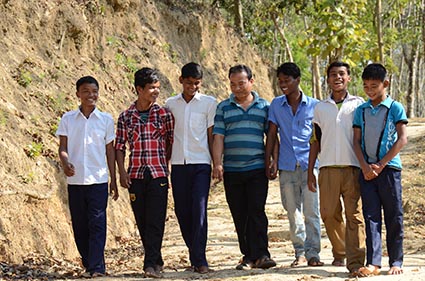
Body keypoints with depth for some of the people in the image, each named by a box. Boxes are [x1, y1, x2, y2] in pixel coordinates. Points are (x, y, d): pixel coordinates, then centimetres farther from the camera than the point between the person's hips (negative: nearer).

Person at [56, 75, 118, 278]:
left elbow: (110, 151, 9)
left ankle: (96, 266, -9)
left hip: (98, 179, -1)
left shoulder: (106, 119, 5)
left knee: (97, 223, -8)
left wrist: (113, 180, 9)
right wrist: (65, 162, -18)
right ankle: (88, 264, 16)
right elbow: (62, 147, 4)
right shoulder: (68, 119, 5)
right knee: (79, 225, 5)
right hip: (75, 180, 1)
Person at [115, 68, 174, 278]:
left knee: (155, 220, -8)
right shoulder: (125, 117, 5)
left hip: (158, 173, -2)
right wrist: (122, 171, -3)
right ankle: (156, 260, 19)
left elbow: (171, 143, 7)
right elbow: (120, 146, 6)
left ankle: (151, 264, -8)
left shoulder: (164, 114, 2)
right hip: (135, 174, 2)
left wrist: (164, 165, 2)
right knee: (142, 221, 6)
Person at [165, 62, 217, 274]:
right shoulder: (171, 104, 10)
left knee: (199, 210, -12)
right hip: (178, 163, 3)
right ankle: (194, 255, 17)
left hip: (201, 163, -3)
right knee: (182, 211, 4)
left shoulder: (209, 103, 3)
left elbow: (212, 135, 4)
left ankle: (199, 259, -10)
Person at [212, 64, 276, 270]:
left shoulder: (264, 106, 10)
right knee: (239, 215, 4)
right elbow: (218, 137, 4)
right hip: (231, 170, 2)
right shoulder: (223, 108, 10)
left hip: (257, 169, -2)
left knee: (256, 212, -11)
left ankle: (261, 254, -10)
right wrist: (217, 164, -6)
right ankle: (248, 255, 10)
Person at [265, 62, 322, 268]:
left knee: (311, 211, -7)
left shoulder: (314, 105, 4)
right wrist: (268, 162, 5)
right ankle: (300, 253, 13)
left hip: (309, 164, -2)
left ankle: (313, 253, -2)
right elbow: (272, 135, 10)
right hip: (287, 166, 2)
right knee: (293, 212, 5)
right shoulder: (276, 105, 9)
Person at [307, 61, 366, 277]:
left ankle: (355, 262, -9)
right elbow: (315, 141, 16)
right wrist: (310, 171, 10)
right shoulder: (320, 108, 14)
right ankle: (339, 253, 23)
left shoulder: (358, 104, 8)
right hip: (328, 168, 2)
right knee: (329, 214, 2)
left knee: (354, 215, -7)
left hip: (353, 168, -2)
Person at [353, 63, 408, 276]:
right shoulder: (361, 111, 12)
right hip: (367, 169, 3)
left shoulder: (395, 108, 1)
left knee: (394, 217, 1)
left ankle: (396, 262, 9)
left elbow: (402, 139, -5)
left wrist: (381, 164, -10)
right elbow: (357, 141, 9)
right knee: (371, 216, -2)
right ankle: (373, 263, -6)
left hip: (389, 168, -3)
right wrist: (365, 166, -6)